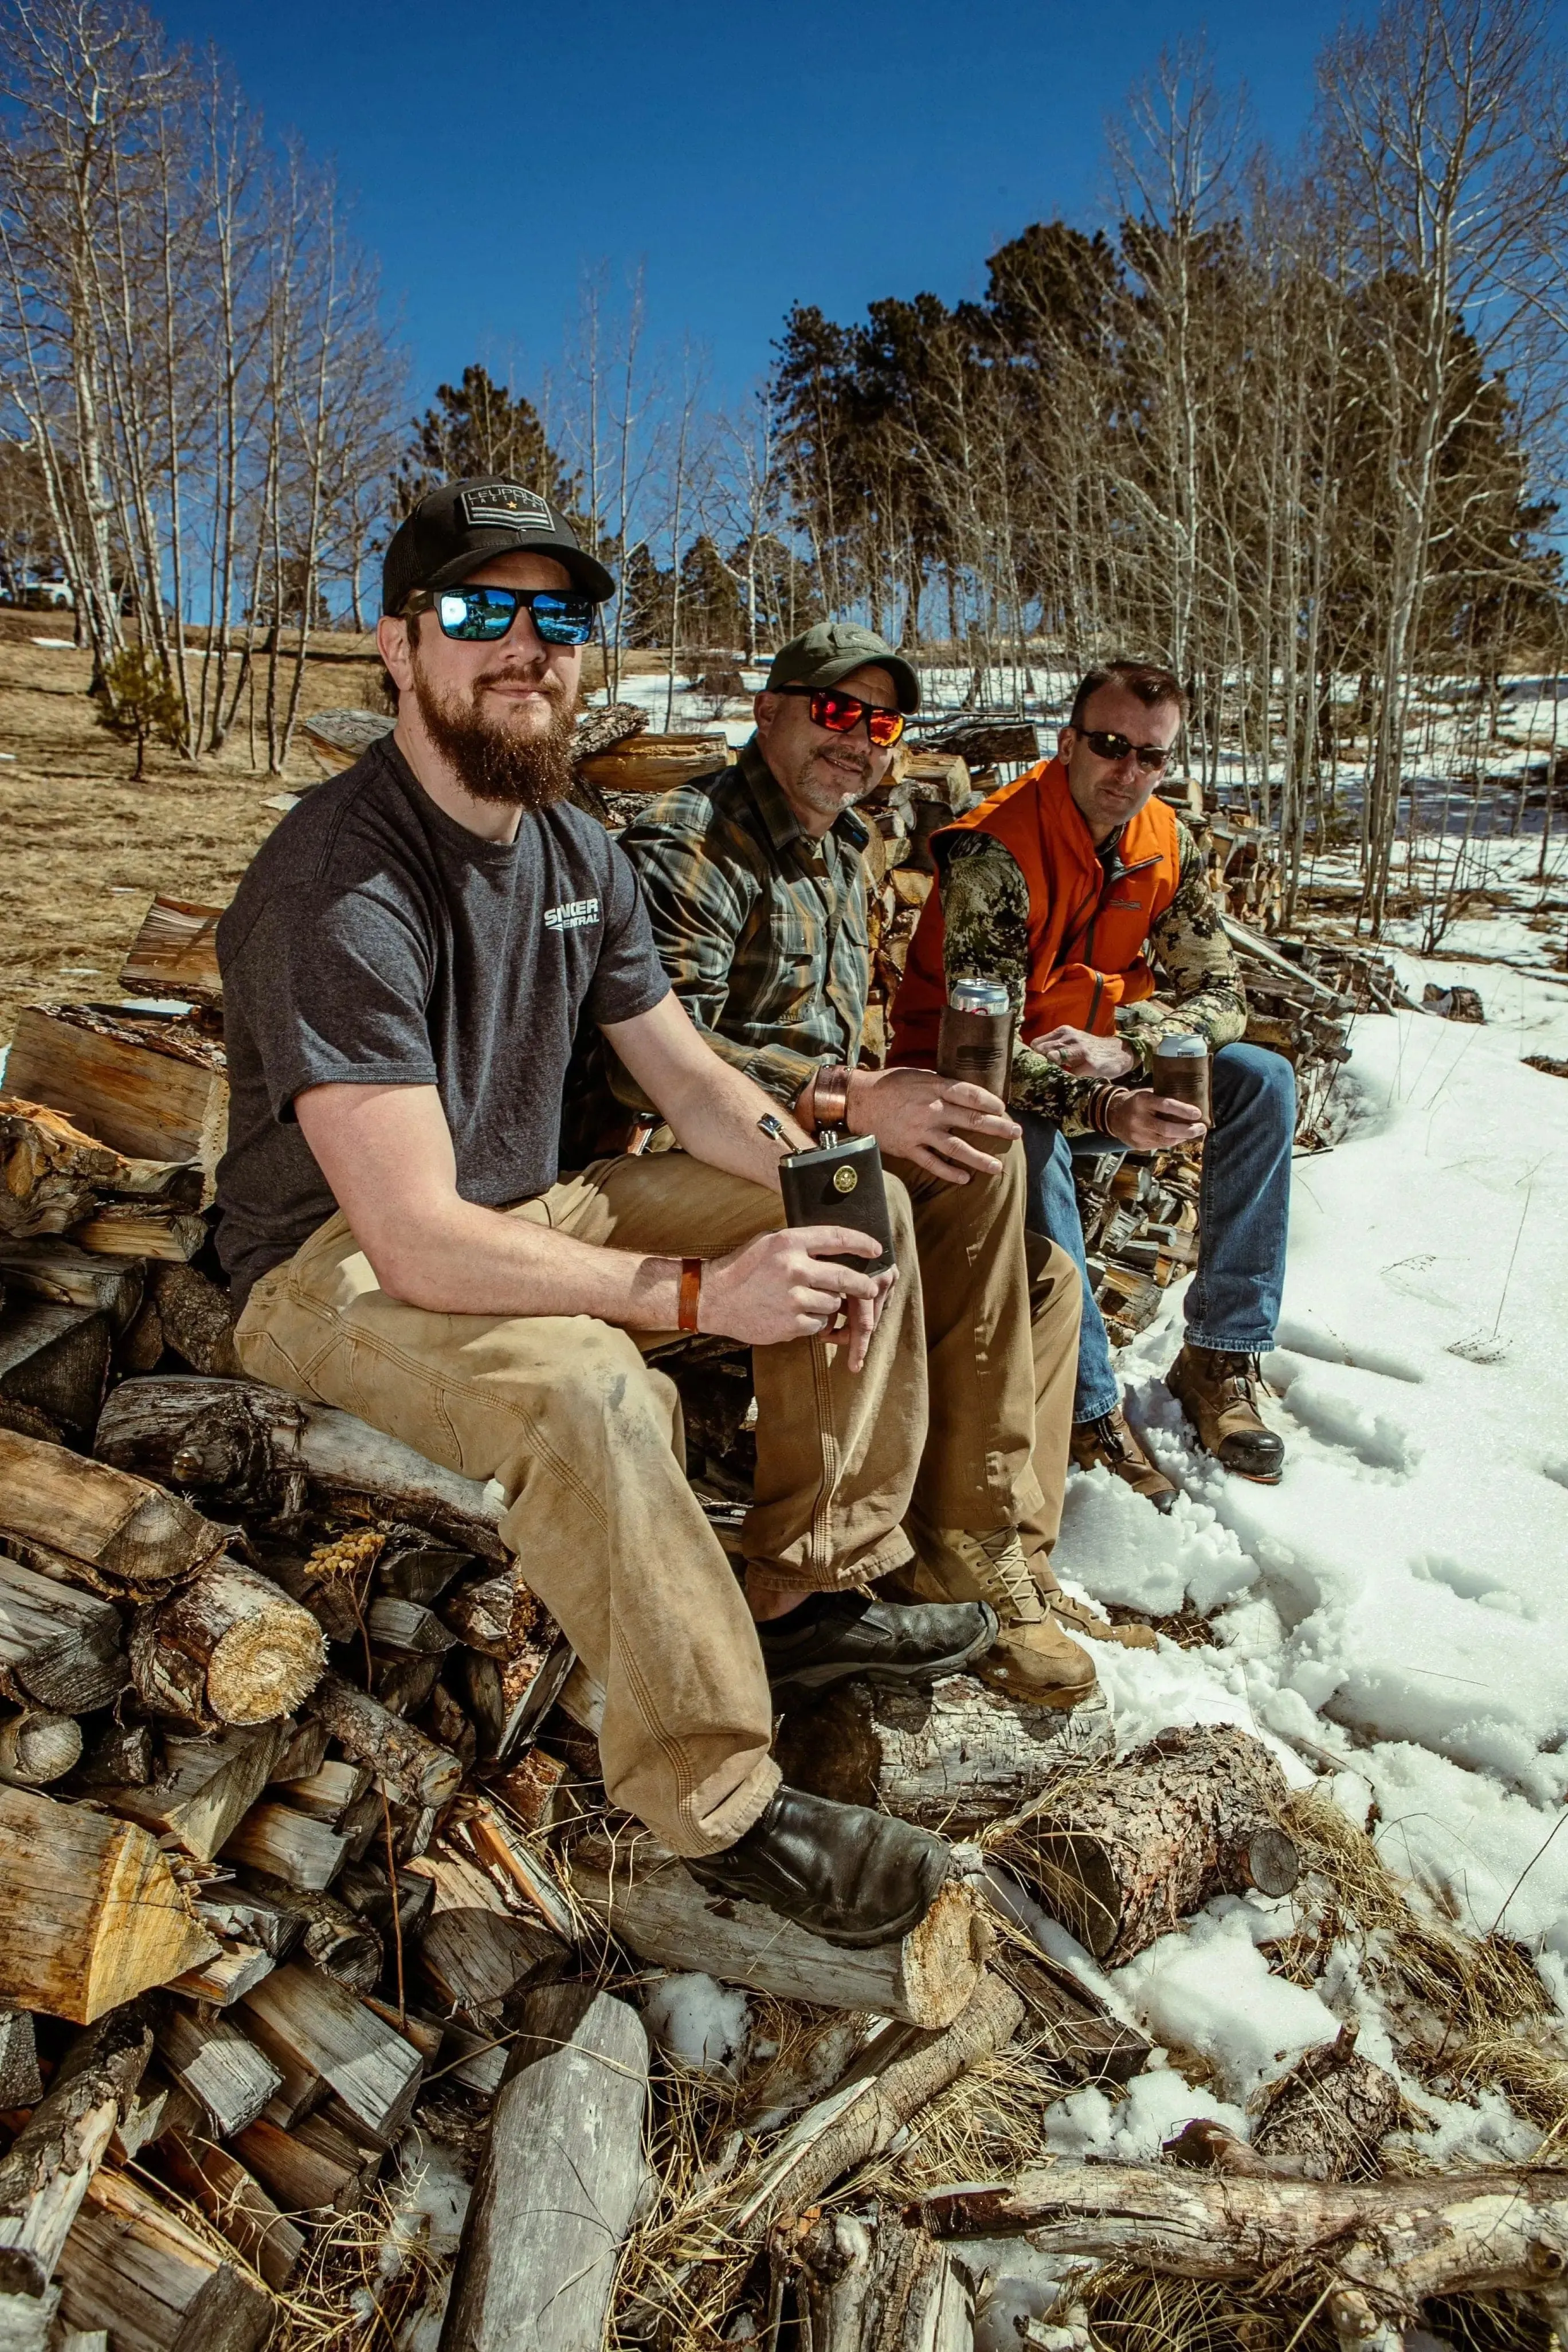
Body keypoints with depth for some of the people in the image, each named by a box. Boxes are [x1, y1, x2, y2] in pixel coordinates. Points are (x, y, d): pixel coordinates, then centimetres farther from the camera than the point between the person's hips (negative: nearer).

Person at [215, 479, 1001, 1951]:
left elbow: (692, 1077, 6)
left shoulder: (576, 850, 1)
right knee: (583, 1388, -39)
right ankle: (722, 1810, -18)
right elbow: (417, 1243, -31)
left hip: (531, 1207, 8)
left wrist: (818, 1207, -12)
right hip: (335, 1267, -8)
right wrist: (696, 1290, -30)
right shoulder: (340, 882, -26)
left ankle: (813, 1590, 9)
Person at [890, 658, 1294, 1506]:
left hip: (1107, 1074, 6)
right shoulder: (994, 850, -23)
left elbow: (1221, 994, -3)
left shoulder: (1167, 844, -3)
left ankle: (1219, 1357, -7)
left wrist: (1123, 1052, -24)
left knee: (1262, 1080, -12)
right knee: (1031, 1144, -38)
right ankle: (1088, 1408, -25)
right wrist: (1105, 1110, -45)